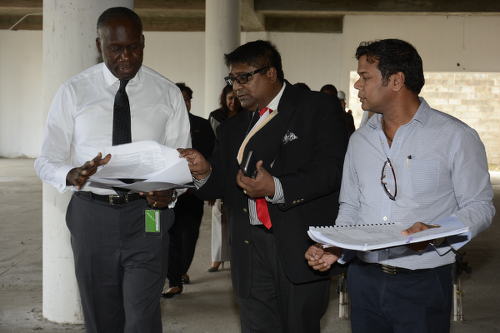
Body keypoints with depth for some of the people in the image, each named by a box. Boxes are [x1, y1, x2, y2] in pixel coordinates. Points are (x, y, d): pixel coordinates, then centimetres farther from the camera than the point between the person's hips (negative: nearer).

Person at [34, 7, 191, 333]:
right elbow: (47, 161, -1)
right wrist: (74, 175, -25)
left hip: (147, 216, -1)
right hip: (92, 217, 1)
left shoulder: (168, 94, 2)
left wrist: (170, 191, -19)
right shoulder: (74, 92, 0)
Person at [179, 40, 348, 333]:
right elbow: (222, 186, 18)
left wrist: (277, 188, -21)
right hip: (251, 250, 4)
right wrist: (205, 173, -5)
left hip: (301, 245, -4)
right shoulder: (234, 127, 19)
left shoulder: (316, 108, 1)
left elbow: (334, 168, -12)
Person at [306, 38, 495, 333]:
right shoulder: (360, 140, 11)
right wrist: (334, 249, -3)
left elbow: (479, 206, -6)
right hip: (364, 278, 5)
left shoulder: (456, 136, -6)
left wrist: (436, 233, -23)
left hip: (423, 284, -4)